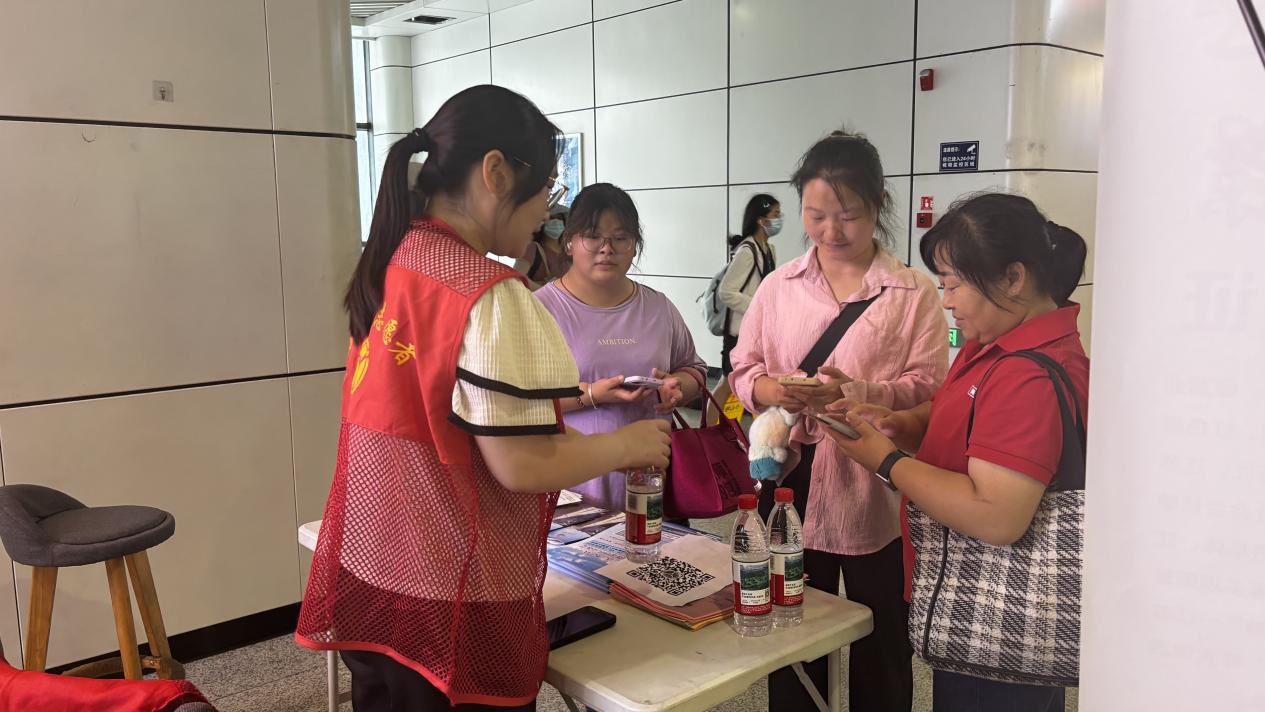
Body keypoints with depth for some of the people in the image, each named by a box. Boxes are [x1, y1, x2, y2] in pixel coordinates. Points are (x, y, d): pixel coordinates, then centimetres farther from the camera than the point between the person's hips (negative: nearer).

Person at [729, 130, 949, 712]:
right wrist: (771, 389, -15)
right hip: (792, 487, 3)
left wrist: (859, 392, -25)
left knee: (881, 653, 12)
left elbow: (928, 388, -8)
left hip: (875, 496, -2)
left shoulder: (913, 293, -2)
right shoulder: (779, 287, 6)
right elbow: (742, 371, 7)